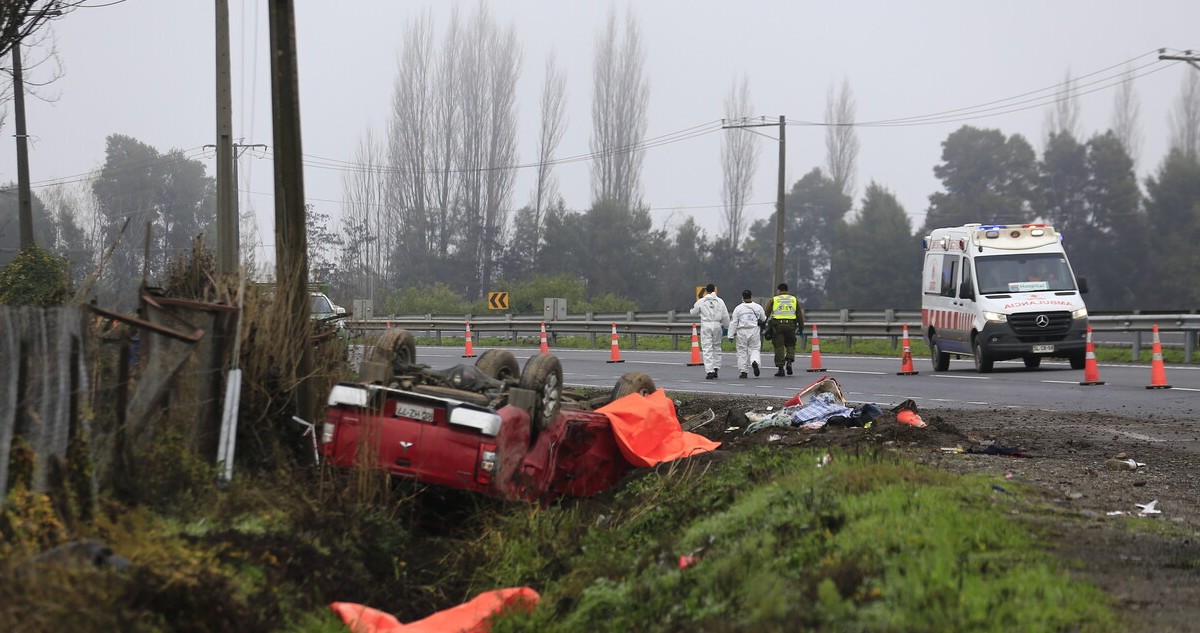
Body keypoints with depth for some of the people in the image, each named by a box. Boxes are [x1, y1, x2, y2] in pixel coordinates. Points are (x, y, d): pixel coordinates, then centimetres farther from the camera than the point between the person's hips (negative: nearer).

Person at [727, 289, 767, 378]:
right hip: (754, 331, 1)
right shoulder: (758, 307, 3)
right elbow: (764, 320, 15)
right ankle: (755, 362, -23)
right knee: (754, 349, 8)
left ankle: (743, 371, 5)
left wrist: (731, 335, 1)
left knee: (742, 352, 6)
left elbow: (733, 323, -3)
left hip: (742, 332, -1)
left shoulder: (738, 308, -2)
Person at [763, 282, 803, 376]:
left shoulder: (774, 299, 7)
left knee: (779, 347, 1)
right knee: (790, 345, 14)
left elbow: (767, 313, 2)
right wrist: (801, 327, 16)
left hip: (777, 326, -1)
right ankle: (789, 361, -8)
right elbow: (799, 315, 12)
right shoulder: (794, 299, 13)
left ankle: (780, 368, -1)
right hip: (791, 325, 1)